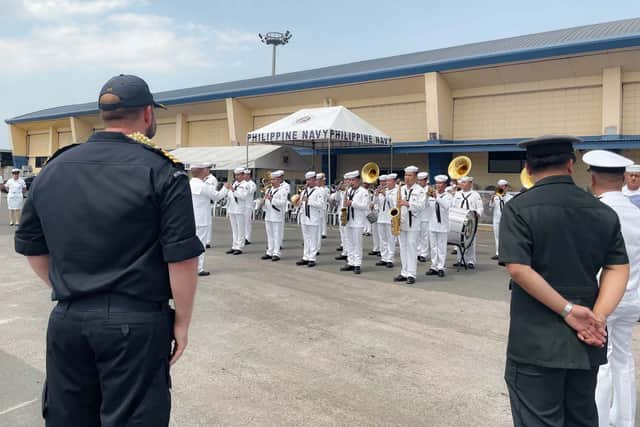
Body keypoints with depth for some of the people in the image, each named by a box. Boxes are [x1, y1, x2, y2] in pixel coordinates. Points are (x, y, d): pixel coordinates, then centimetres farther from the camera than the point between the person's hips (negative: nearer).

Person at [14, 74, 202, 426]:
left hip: (66, 319, 5)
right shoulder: (161, 171, -9)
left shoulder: (53, 168, 7)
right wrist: (182, 322, -5)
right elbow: (181, 255, -14)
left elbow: (30, 246, 14)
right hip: (136, 323, -5)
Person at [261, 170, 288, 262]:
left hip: (277, 217, -7)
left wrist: (271, 199, -22)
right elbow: (265, 202, 23)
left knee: (277, 235, -3)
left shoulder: (283, 190, -7)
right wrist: (264, 201, 1)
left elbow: (283, 202, -18)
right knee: (270, 235, 12)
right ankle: (269, 252, 19)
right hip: (268, 216, 7)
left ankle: (276, 253, 1)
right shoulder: (269, 190, 16)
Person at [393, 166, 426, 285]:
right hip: (401, 222, 6)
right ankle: (404, 273, 17)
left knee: (411, 247, -4)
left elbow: (421, 206, -14)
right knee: (403, 248, 9)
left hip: (413, 223, -6)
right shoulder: (401, 189, 13)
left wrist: (408, 204, -27)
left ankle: (411, 274, 0)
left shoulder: (420, 190, -4)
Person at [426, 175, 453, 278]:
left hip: (442, 225, -4)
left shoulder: (448, 196, -2)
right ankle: (434, 267, 16)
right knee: (433, 247, 9)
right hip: (432, 225, 4)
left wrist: (437, 197, -31)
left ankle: (440, 268, 5)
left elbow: (447, 206, -22)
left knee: (441, 247, 0)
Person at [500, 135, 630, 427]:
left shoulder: (519, 209, -11)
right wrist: (598, 316, -10)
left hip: (537, 341, -5)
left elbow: (518, 269, -20)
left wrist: (567, 310, -14)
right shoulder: (603, 212, 5)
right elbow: (618, 268, -1)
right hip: (586, 341, 5)